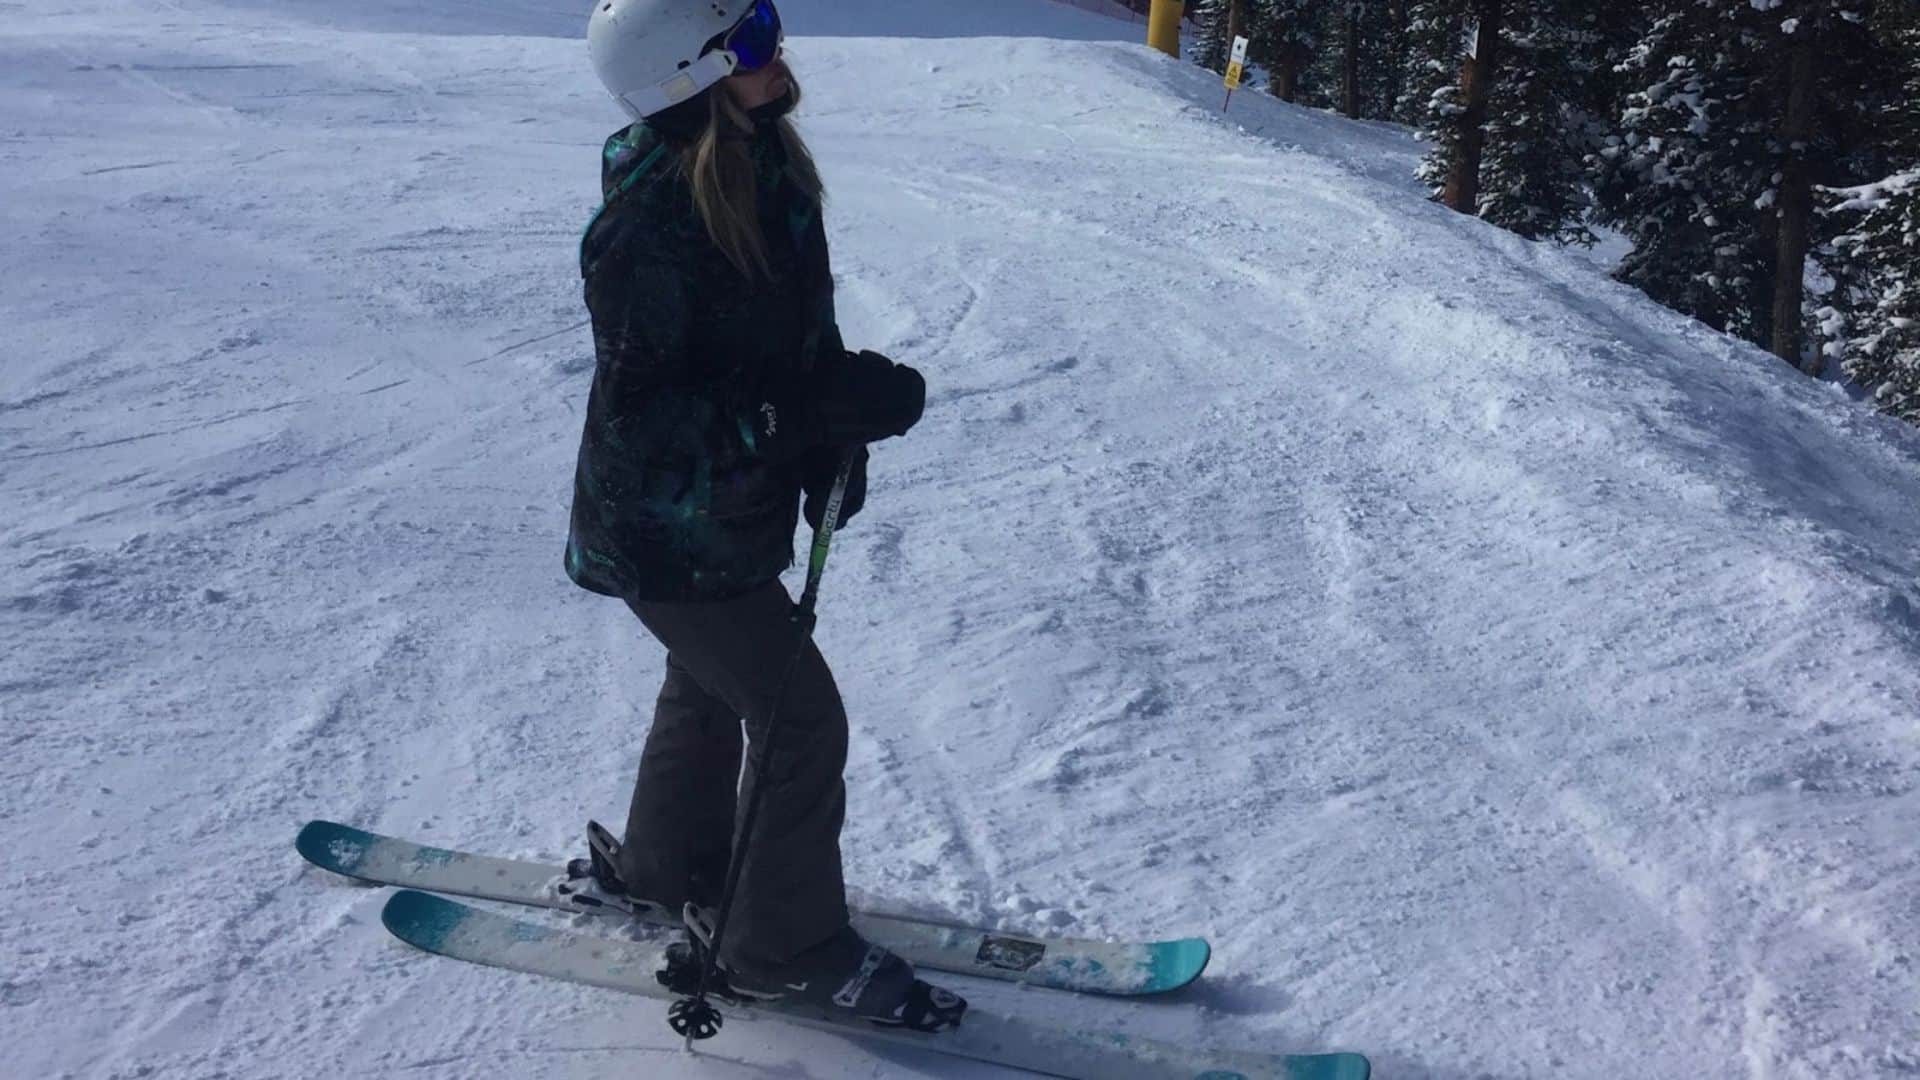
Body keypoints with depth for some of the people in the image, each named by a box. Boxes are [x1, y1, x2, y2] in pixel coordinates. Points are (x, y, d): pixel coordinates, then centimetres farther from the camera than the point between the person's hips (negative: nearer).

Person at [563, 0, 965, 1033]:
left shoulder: (761, 168, -3)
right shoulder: (655, 222, -31)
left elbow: (794, 327, 10)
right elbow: (645, 408, -30)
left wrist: (830, 438, 2)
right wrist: (826, 409, -35)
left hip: (731, 509, 9)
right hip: (670, 534, -9)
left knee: (712, 682, 26)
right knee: (802, 720, 0)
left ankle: (666, 866, 50)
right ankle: (787, 947, 20)